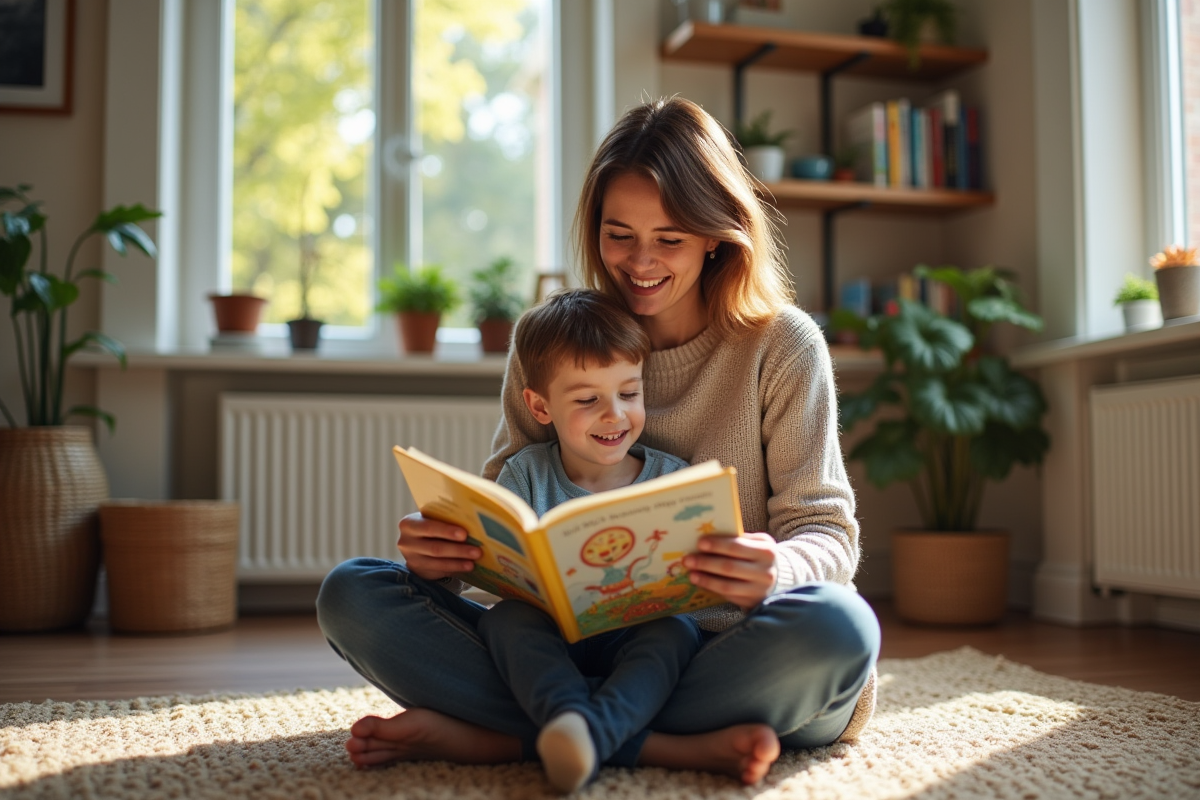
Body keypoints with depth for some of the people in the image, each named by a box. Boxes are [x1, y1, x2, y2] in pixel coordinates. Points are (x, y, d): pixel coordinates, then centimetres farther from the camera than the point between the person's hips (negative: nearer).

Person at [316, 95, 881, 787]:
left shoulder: (782, 345, 0)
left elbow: (828, 532, -3)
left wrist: (775, 570, -28)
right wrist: (442, 549, -17)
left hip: (717, 656, -1)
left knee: (841, 628, -35)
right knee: (352, 592, -14)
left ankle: (501, 735, -25)